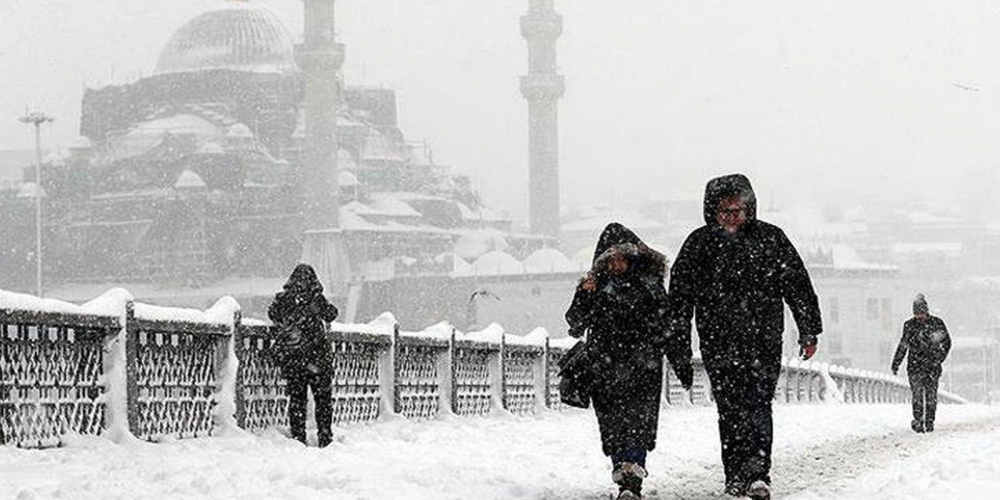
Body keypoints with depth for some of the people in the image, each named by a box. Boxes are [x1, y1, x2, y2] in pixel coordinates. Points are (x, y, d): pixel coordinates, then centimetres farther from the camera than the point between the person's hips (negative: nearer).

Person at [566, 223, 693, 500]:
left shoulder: (649, 284, 6)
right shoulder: (595, 285, 6)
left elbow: (669, 325, 11)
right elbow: (576, 326, -2)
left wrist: (682, 363, 10)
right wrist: (584, 297, -19)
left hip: (644, 367, -1)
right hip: (605, 369, 1)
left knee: (638, 422, -14)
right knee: (613, 425, 2)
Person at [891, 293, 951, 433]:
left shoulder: (936, 323, 1)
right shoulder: (909, 325, 4)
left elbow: (947, 342, 8)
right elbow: (903, 345, 13)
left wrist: (939, 358, -3)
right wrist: (896, 364, 11)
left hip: (932, 365, 0)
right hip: (915, 365, 0)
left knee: (931, 395, 0)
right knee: (918, 394, -10)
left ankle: (929, 422, 10)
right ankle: (918, 421, -9)